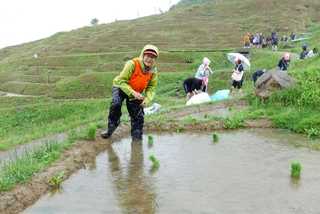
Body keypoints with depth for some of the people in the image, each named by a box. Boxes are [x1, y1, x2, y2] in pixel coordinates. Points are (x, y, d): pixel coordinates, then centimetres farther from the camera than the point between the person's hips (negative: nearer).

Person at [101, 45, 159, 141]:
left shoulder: (153, 71, -15)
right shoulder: (132, 64, -30)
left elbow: (151, 87, -8)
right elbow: (122, 81, -29)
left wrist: (147, 99, -27)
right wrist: (133, 93, -41)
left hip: (136, 93, 4)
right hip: (121, 87, -4)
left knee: (138, 115, 1)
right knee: (116, 104, -30)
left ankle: (137, 137, 20)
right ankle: (111, 127, -7)